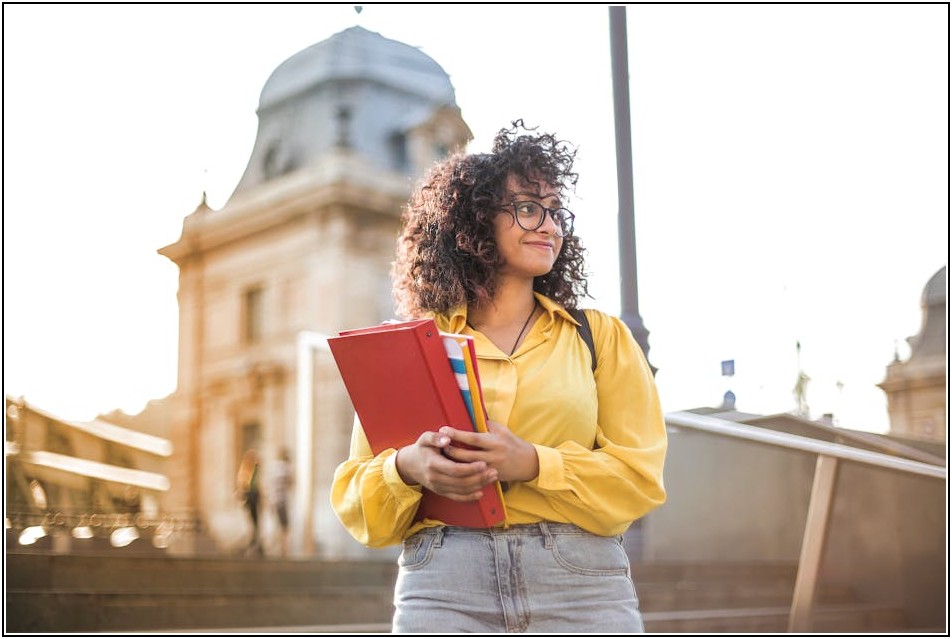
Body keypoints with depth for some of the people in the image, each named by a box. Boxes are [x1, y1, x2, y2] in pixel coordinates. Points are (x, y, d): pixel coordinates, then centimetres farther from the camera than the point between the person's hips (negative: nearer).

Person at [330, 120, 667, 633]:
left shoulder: (601, 336, 13)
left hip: (582, 589, 1)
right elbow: (355, 496, 9)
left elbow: (640, 475, 3)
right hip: (443, 587, 0)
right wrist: (407, 469, -12)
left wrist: (532, 464, -13)